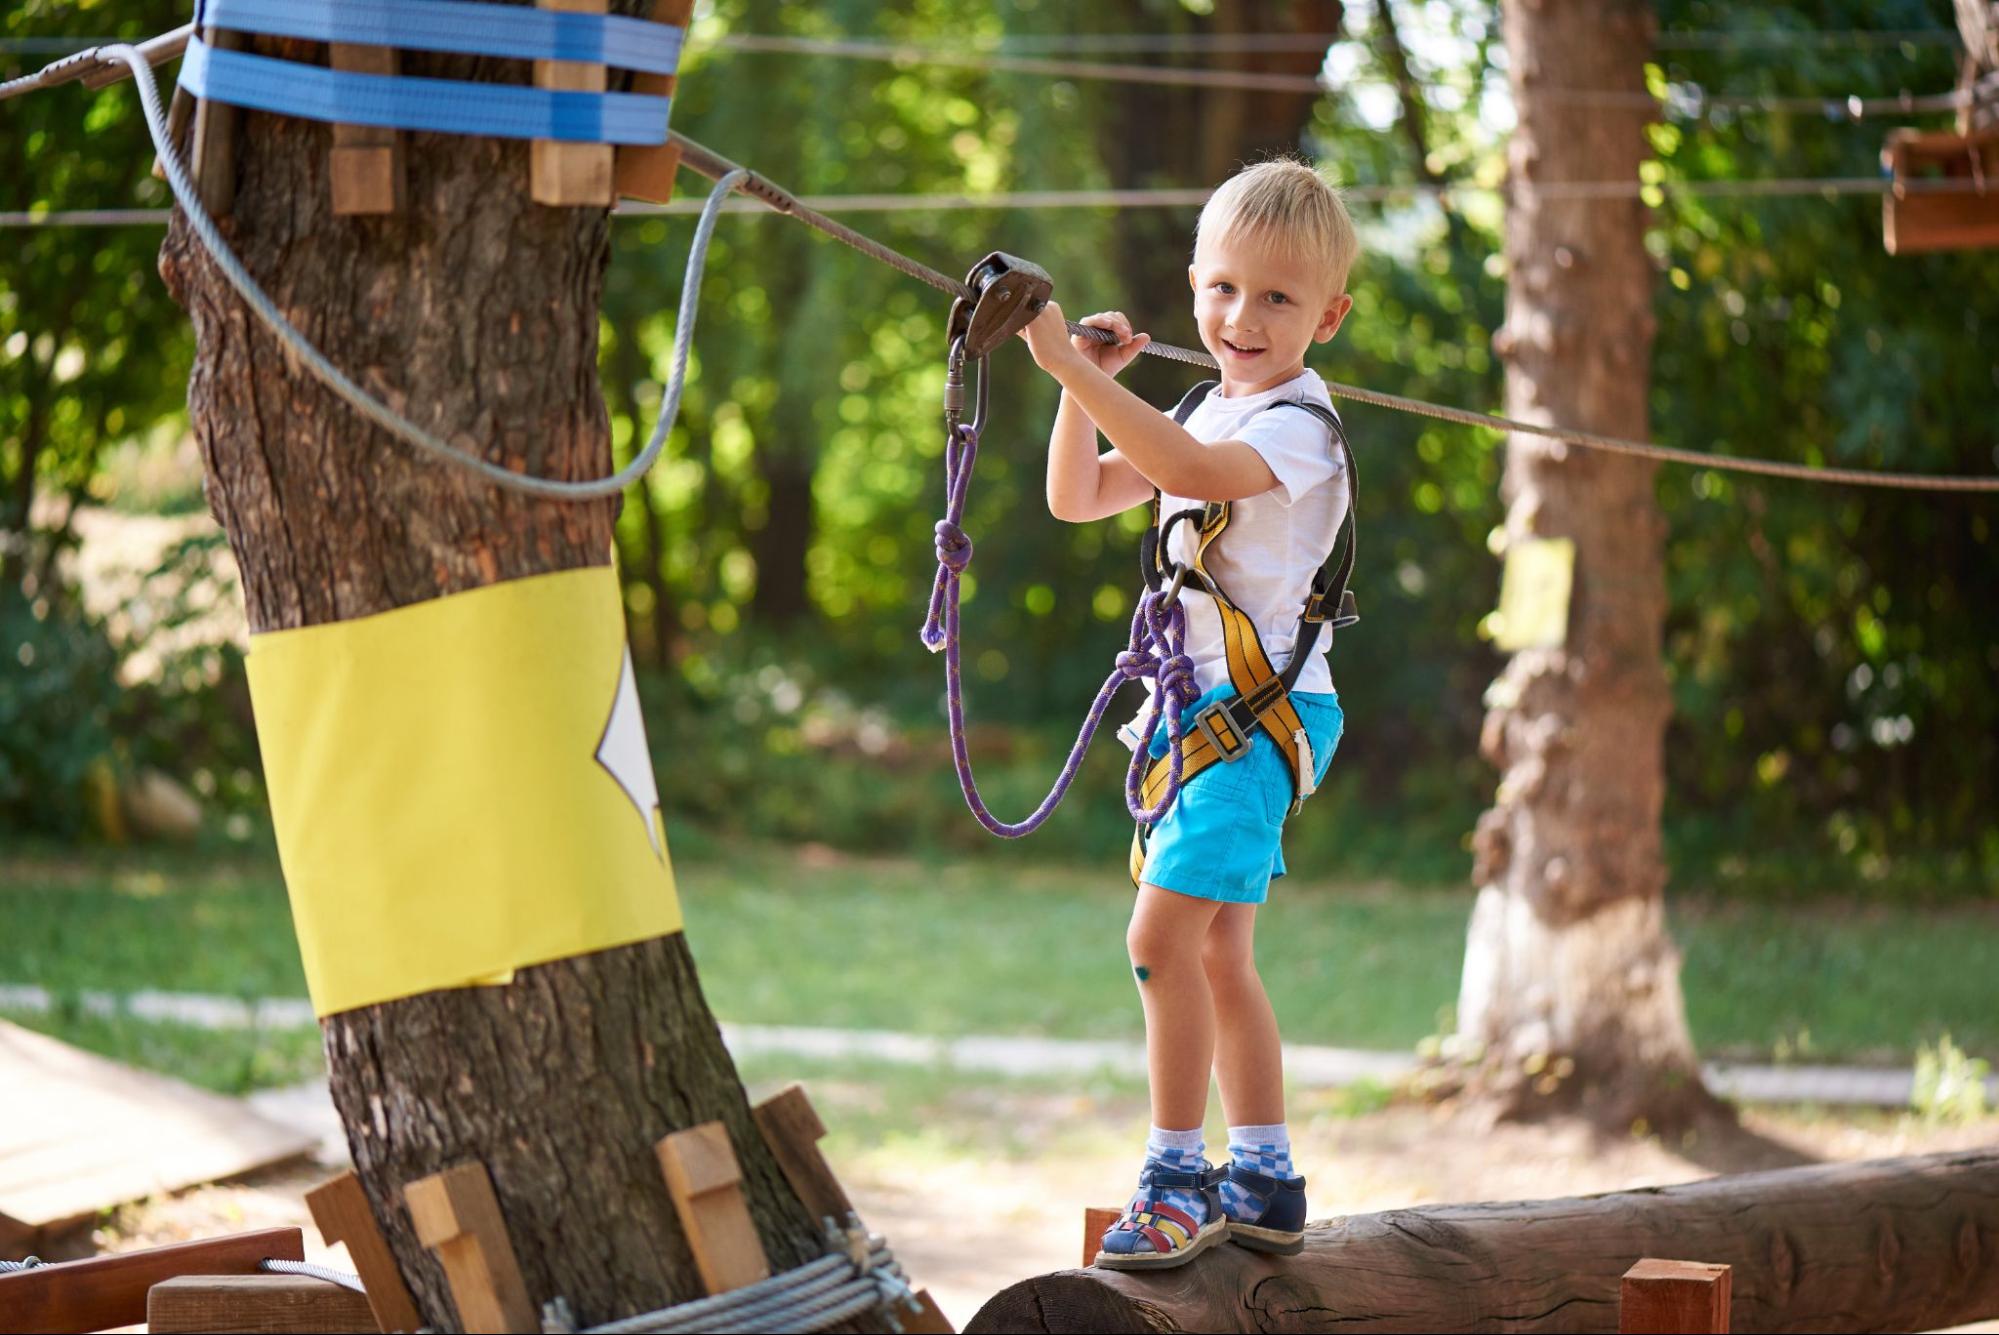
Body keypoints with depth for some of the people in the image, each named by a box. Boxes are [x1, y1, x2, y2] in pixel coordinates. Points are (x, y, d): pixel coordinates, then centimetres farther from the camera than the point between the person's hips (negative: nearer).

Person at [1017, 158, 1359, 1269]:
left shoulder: (1296, 424, -13)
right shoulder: (1208, 417, 16)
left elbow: (1196, 471, -33)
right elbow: (1080, 498, 17)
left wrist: (1075, 369, -35)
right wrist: (1088, 387, 1)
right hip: (1202, 706, 10)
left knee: (1165, 932, -18)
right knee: (1218, 951, 12)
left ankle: (1179, 1178, -12)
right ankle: (1266, 1183, 20)